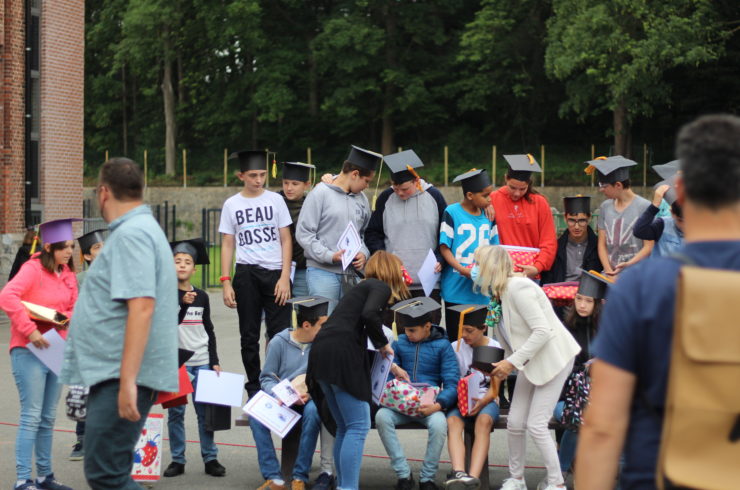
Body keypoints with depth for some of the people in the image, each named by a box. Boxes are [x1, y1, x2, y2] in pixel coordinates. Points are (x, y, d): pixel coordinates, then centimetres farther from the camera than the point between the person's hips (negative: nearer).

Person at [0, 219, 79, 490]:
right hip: (29, 351, -7)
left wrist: (66, 318, -4)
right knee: (31, 416, -8)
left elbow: (74, 307, 19)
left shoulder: (68, 274, 10)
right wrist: (30, 330, -26)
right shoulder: (33, 269, -12)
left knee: (48, 418, 13)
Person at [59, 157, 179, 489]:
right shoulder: (141, 228, 19)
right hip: (114, 375, 11)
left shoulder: (130, 234, -14)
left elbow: (141, 307, -25)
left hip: (122, 377, -11)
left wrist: (127, 381, -28)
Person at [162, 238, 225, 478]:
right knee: (175, 411, 1)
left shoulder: (202, 296, 9)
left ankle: (210, 458, 6)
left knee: (204, 410, 1)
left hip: (201, 361, 2)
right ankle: (177, 460, 8)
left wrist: (215, 361, 10)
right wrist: (183, 303, -26)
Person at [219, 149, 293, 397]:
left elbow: (286, 240, 4)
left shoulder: (275, 200, 4)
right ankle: (254, 387, 15)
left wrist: (285, 277, -5)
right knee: (249, 336, 6)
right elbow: (227, 245, 7)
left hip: (274, 273, -1)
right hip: (246, 274, 1)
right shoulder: (232, 204, 6)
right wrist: (226, 282, -1)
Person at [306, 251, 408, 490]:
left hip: (320, 353, 9)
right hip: (341, 354, -9)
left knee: (345, 428, 14)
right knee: (358, 426, -8)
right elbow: (369, 315, -16)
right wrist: (383, 344, 0)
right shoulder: (381, 287, 4)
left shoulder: (363, 287, 31)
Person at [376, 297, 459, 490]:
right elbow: (387, 375, 13)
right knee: (381, 416, -29)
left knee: (439, 423, -35)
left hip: (429, 406, -2)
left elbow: (452, 384, -4)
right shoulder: (400, 343, 14)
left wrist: (438, 405, -22)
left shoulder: (442, 346, 5)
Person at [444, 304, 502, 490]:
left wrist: (481, 402, -21)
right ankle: (458, 473, -54)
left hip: (486, 400, -1)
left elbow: (494, 389, 1)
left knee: (484, 420, -36)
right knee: (453, 421, -34)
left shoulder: (495, 348, 3)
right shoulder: (456, 347, 7)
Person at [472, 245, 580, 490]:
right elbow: (512, 339, 10)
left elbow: (542, 331, -26)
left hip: (553, 357, -8)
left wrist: (512, 362, -24)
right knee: (515, 422, 6)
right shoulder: (498, 295, 5)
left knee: (536, 425, -9)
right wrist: (502, 365, -1)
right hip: (529, 360, 8)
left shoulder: (517, 287, -22)